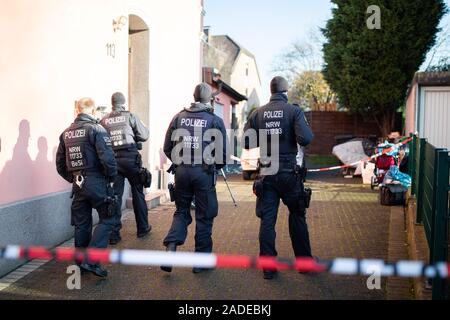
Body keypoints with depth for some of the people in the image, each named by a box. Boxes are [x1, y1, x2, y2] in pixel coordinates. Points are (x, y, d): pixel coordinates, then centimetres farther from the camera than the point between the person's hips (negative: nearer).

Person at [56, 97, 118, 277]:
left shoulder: (66, 133, 11)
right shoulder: (96, 129, -10)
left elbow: (60, 163, 13)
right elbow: (107, 158, -19)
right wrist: (112, 177, -4)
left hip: (78, 184, 7)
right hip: (96, 182, -6)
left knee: (81, 224, 14)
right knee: (107, 220, 2)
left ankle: (81, 262, 23)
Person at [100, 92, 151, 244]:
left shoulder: (104, 120, 6)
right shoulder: (130, 116, -1)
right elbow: (144, 136, 0)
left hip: (112, 160, 2)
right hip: (131, 158, -2)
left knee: (115, 195, 6)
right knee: (138, 193, 12)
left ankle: (114, 234, 5)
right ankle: (142, 228, 21)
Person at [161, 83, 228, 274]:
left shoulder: (179, 117, 5)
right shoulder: (215, 121, -4)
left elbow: (167, 148, 7)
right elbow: (222, 152, -4)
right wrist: (215, 167, 15)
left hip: (181, 171, 3)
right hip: (204, 172, -3)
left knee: (181, 211, 19)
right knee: (204, 216, 9)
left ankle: (171, 247, 0)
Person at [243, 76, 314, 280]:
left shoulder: (258, 113, 3)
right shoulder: (294, 111, -6)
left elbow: (246, 143, 1)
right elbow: (305, 139, -17)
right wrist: (308, 131, 4)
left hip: (266, 173, 2)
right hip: (288, 172, -2)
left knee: (267, 220, 6)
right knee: (297, 216, 15)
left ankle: (268, 267, 9)